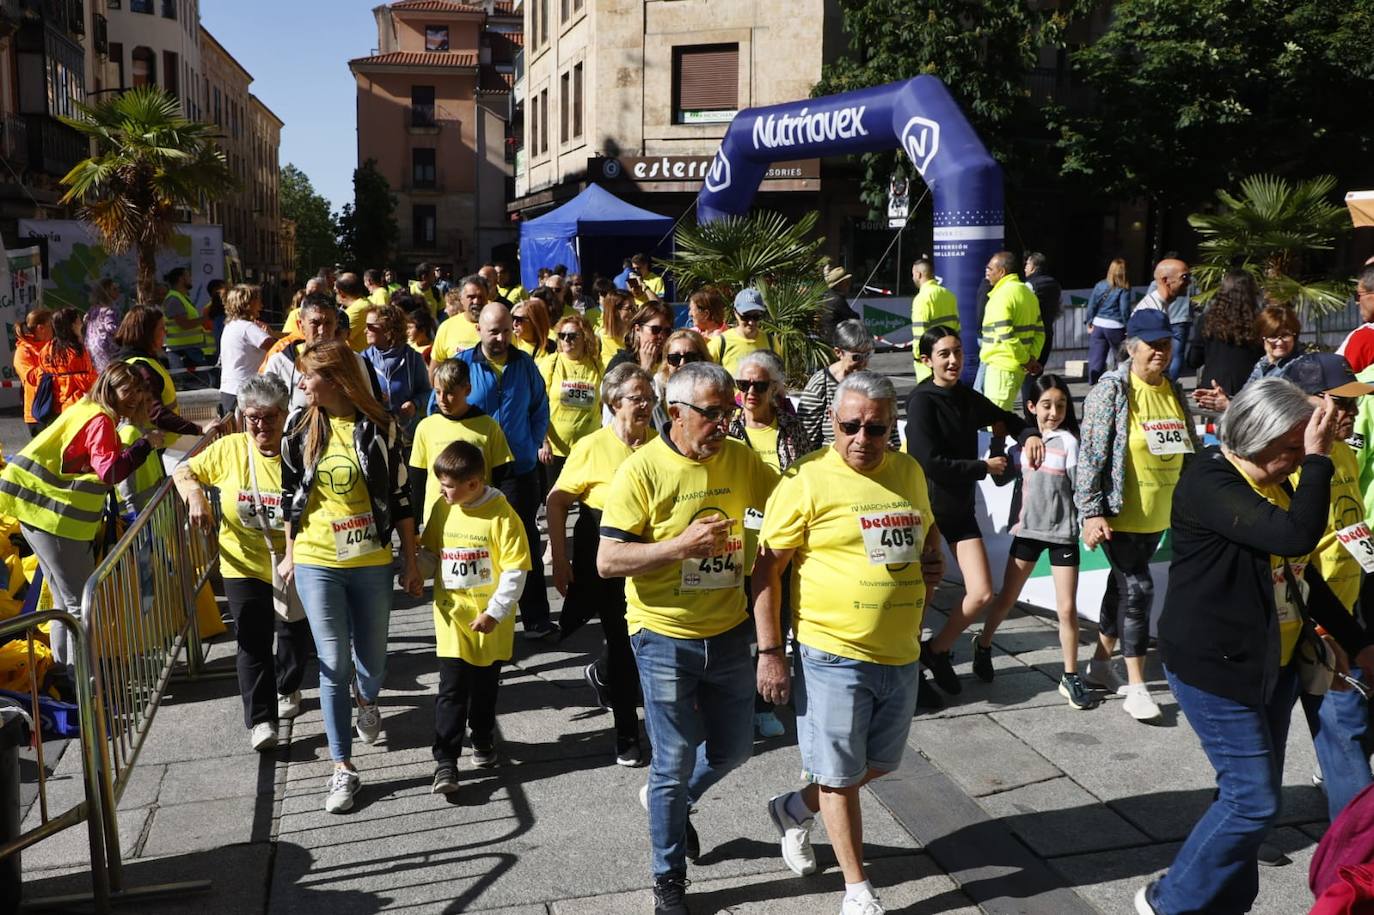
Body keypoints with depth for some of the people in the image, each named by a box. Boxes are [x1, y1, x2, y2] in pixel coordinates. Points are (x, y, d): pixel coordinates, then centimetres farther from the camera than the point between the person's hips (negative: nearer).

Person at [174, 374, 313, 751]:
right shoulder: (228, 449, -5)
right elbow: (183, 471, 7)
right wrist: (195, 494, -14)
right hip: (245, 566, 0)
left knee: (296, 635, 18)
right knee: (253, 643, -3)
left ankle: (287, 689, 44)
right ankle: (260, 720, 3)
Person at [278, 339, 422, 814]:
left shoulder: (379, 426, -6)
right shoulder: (300, 426, -1)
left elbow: (400, 496, -1)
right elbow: (290, 494, 9)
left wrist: (411, 561, 1)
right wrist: (289, 554, 10)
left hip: (372, 562, 0)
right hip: (316, 563, 1)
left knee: (371, 659, 10)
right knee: (334, 663, 0)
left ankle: (367, 702, 48)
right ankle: (343, 768, 12)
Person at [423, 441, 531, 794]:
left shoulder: (501, 514, -15)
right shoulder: (441, 508, -1)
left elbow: (516, 569, -13)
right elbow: (429, 551, 14)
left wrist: (495, 612, -15)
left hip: (490, 618, -2)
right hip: (452, 615, 2)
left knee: (485, 685, 14)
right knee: (451, 688, -3)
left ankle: (483, 738, 38)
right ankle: (445, 760, 2)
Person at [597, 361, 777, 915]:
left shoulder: (741, 459, -2)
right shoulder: (643, 469, -15)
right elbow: (607, 561, -16)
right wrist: (681, 545, -26)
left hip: (728, 633, 5)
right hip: (665, 638, -4)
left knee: (733, 748, 18)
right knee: (674, 762, 7)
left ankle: (669, 802, 48)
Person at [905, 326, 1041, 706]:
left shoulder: (969, 399, 6)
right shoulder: (922, 401, -14)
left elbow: (1008, 420, 22)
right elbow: (931, 462, -21)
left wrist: (1030, 435, -1)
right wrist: (985, 467, -11)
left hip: (960, 507, 6)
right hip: (926, 506, -6)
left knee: (982, 593, 0)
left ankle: (937, 650, 22)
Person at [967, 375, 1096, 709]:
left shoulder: (1068, 441, -8)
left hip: (1062, 533, -3)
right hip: (1027, 530, 3)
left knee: (1067, 608, -1)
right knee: (1006, 598, 12)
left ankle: (1071, 678, 12)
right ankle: (983, 645, 36)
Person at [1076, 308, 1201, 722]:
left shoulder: (1175, 391, 8)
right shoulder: (1112, 390, -12)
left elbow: (1190, 451, 17)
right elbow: (1090, 454, -15)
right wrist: (1091, 513, -19)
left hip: (1158, 514, 7)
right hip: (1120, 514, -7)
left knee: (1122, 586, 17)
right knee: (1137, 589, -7)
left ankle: (1100, 662, 31)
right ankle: (1136, 687, 2)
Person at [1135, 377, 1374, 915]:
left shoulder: (1276, 485, 9)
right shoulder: (1209, 483, -20)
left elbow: (1303, 573, 19)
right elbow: (1297, 535, -33)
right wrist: (1317, 460, -24)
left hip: (1274, 665, 9)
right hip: (1215, 667, -9)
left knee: (1251, 795, 13)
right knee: (1253, 798, -6)